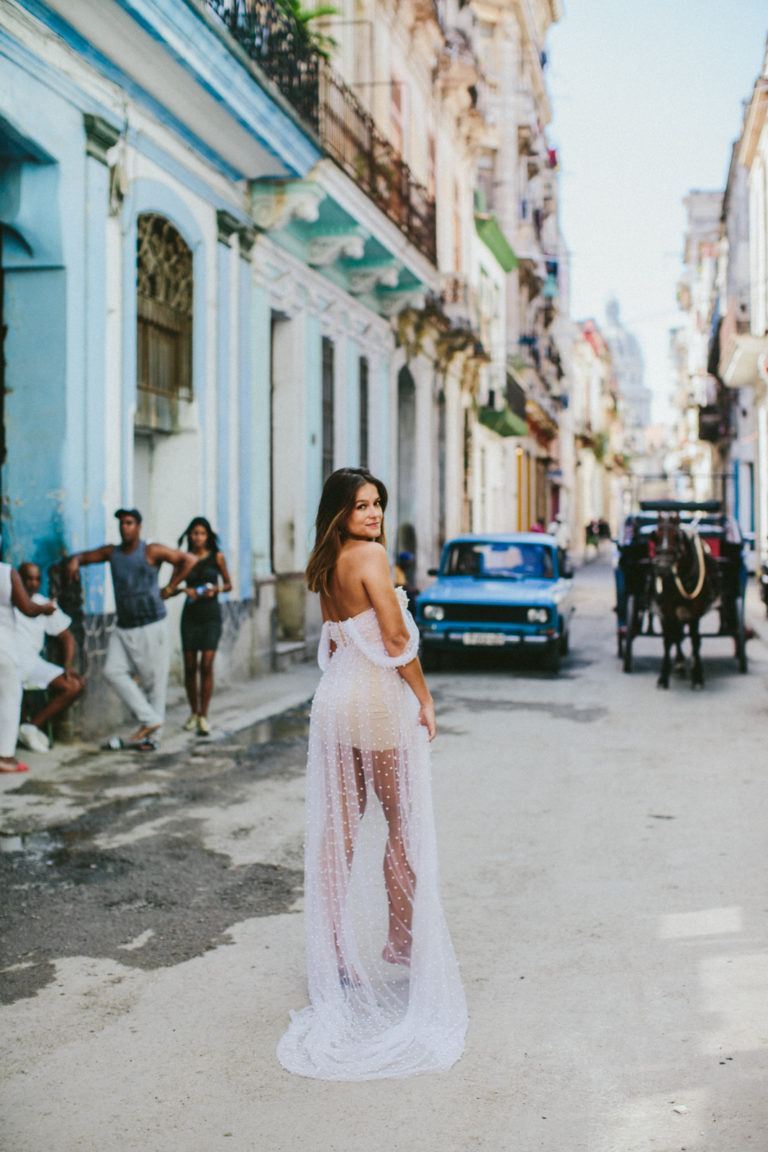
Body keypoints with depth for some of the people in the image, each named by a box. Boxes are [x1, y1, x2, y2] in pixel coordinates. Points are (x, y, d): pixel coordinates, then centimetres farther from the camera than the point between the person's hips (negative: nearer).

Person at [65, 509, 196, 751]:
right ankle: (150, 719, -5)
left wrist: (170, 588, -6)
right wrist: (75, 560, -4)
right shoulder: (111, 552, 10)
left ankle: (152, 736, 5)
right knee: (113, 671, -9)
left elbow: (188, 560, -6)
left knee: (153, 680, -3)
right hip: (123, 627, 6)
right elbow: (86, 556, 20)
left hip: (151, 625, -5)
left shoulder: (151, 552, -5)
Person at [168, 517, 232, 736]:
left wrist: (216, 588, -11)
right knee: (190, 667, 3)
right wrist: (184, 589, -11)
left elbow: (229, 584, 8)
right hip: (190, 615, 2)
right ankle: (193, 713, 19)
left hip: (211, 614, -2)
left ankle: (204, 716, -7)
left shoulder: (217, 557, 1)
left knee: (206, 665, -11)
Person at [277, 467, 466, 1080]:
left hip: (334, 701, 7)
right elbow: (396, 639, -16)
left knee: (339, 831, 11)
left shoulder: (328, 565, 10)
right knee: (404, 827, 8)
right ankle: (401, 945, 17)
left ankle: (335, 954, 17)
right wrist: (425, 698, -8)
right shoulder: (370, 555, -14)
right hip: (379, 704, -7)